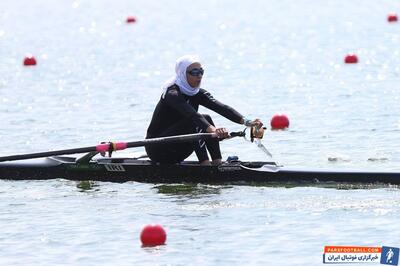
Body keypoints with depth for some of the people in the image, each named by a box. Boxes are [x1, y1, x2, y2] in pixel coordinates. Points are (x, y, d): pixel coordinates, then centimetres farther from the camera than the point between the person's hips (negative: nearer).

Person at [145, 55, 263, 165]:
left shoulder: (198, 94, 3)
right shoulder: (172, 94, -21)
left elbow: (221, 108, -13)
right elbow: (191, 114, -39)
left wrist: (246, 122, -29)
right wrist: (212, 129, -55)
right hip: (157, 149, -8)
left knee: (206, 120, -10)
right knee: (195, 123, -25)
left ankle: (218, 164, -17)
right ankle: (206, 166, -31)